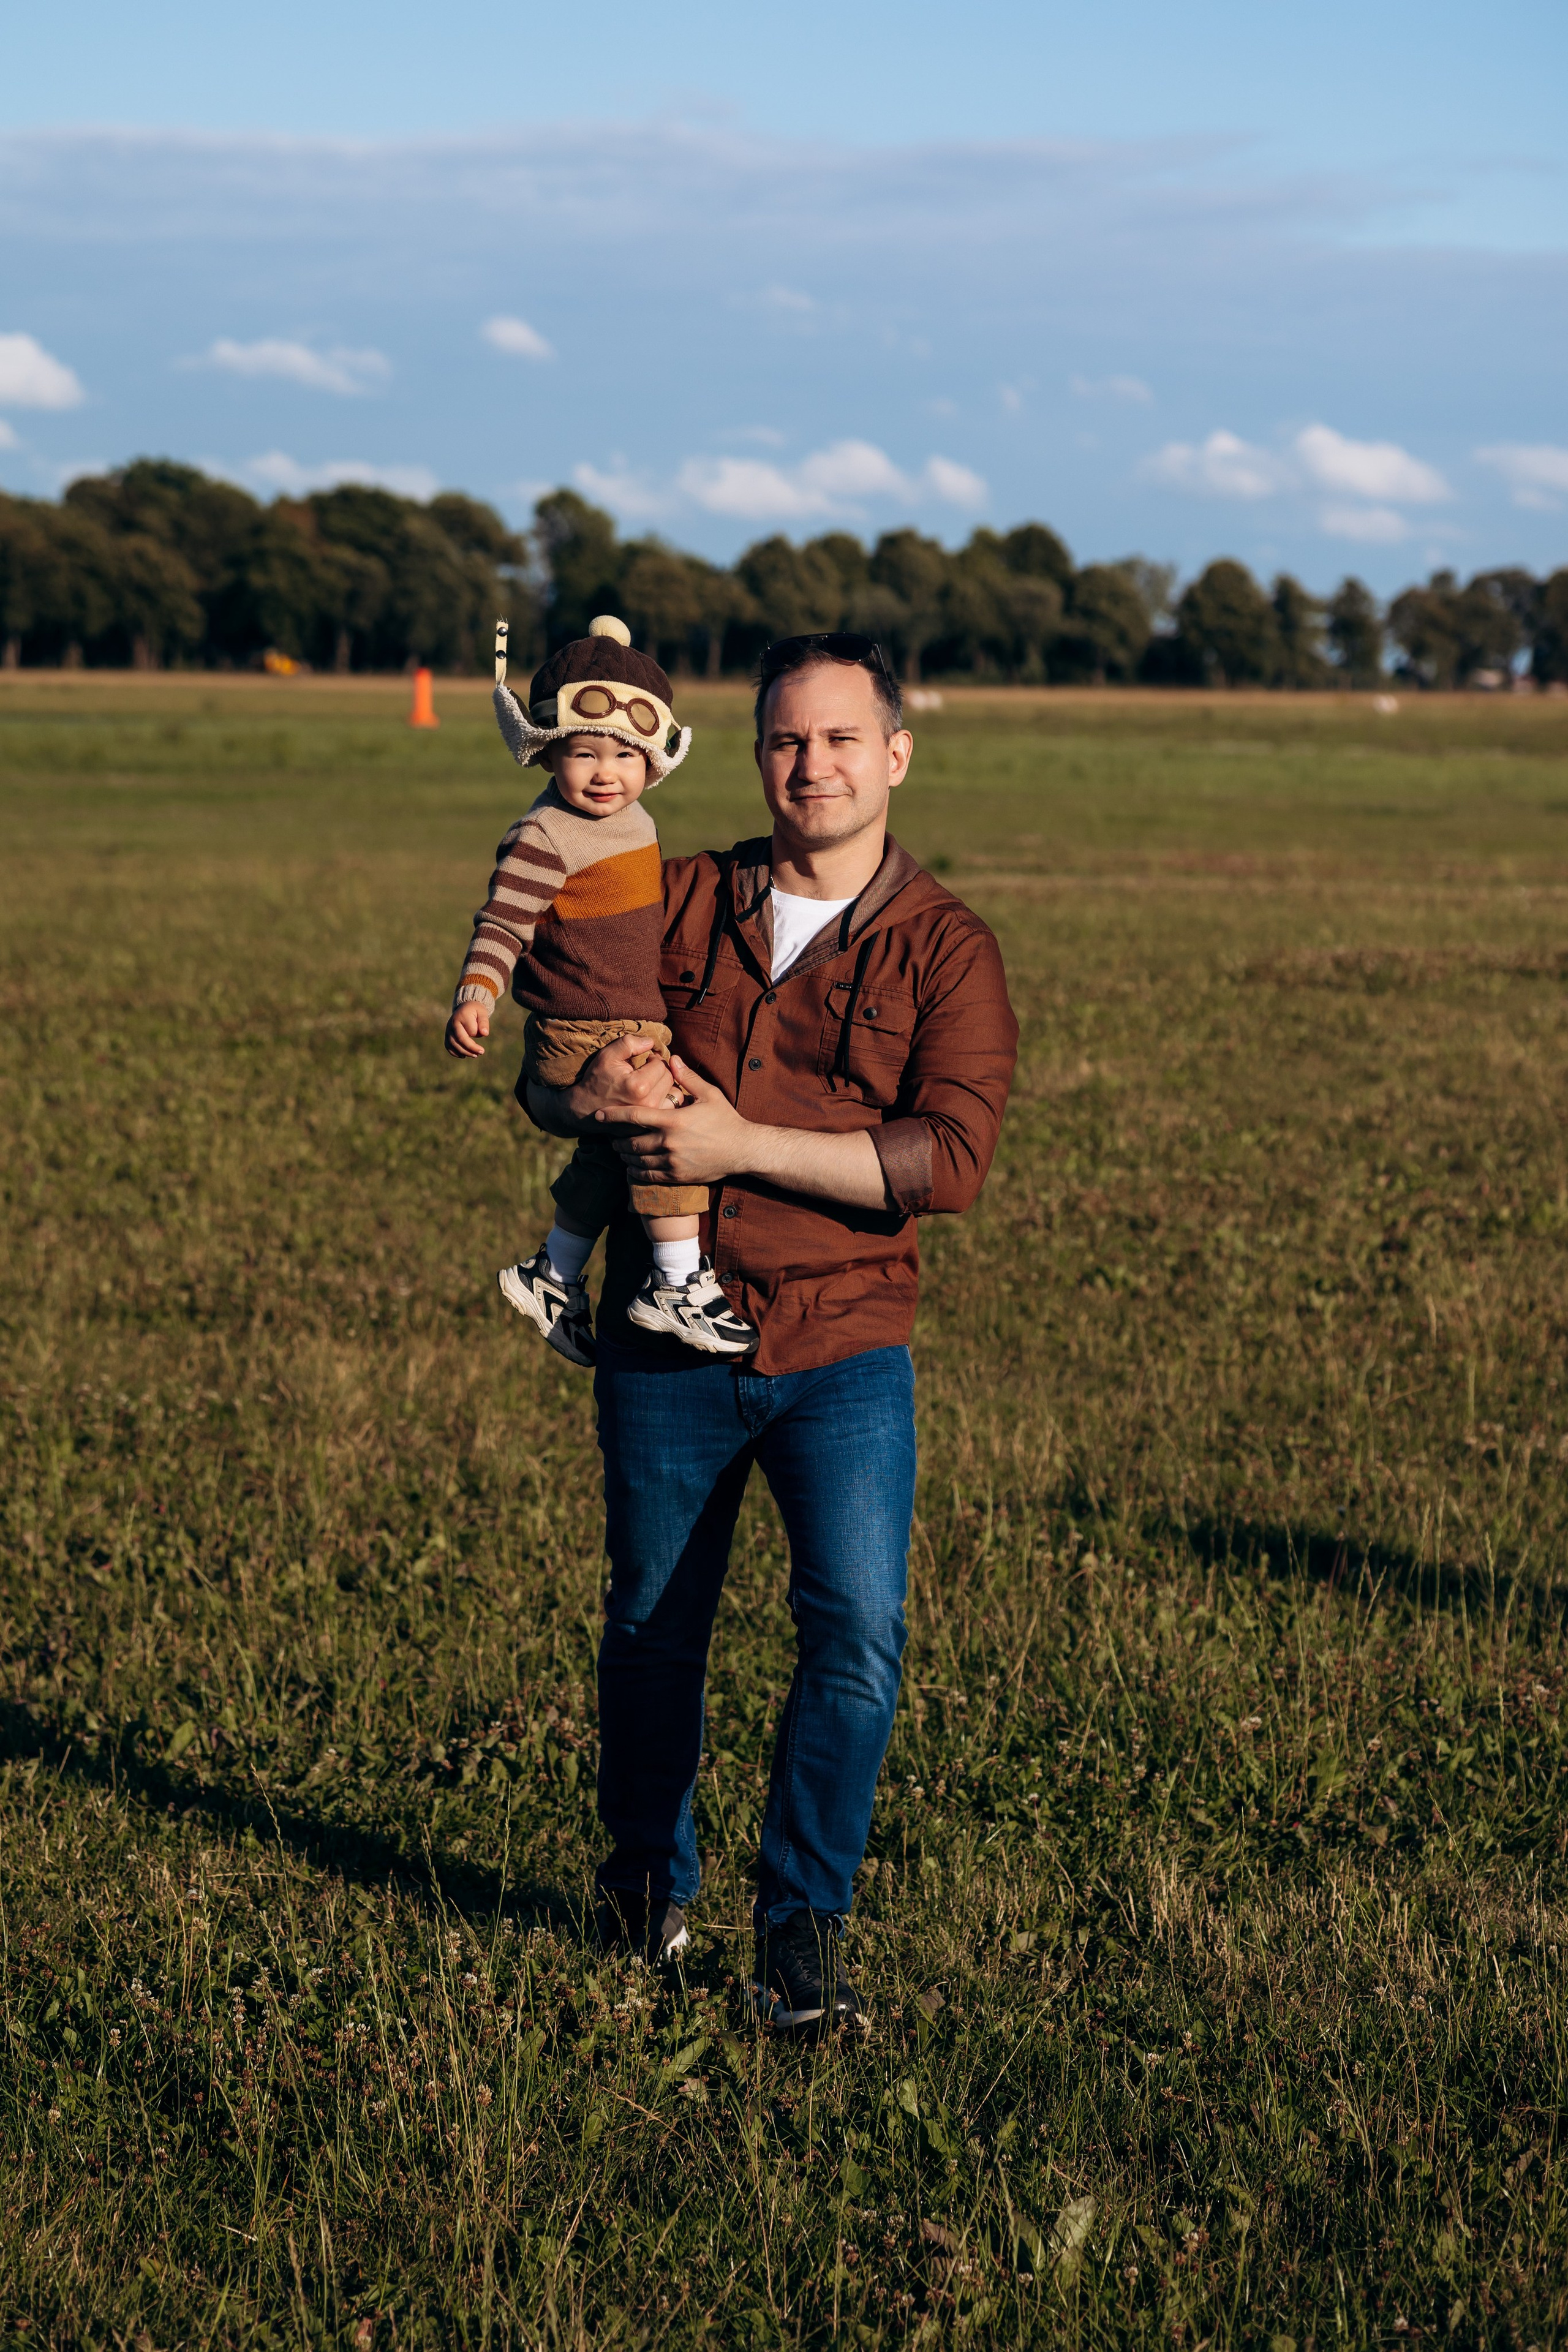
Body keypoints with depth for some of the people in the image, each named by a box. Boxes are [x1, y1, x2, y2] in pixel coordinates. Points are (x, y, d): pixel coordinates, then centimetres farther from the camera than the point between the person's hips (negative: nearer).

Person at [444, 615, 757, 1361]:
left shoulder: (631, 820, 11)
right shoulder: (542, 838, -16)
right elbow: (503, 925, -19)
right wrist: (474, 994, -35)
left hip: (634, 1034, 10)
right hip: (583, 1039, -10)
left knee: (611, 1153, 22)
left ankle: (553, 1275, 39)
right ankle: (678, 1283, -16)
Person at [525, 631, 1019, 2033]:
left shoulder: (945, 948, -1)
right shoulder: (679, 902, 7)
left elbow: (950, 1160, -14)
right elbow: (539, 1079, 13)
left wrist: (739, 1143, -19)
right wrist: (586, 1095, -12)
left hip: (843, 1351, -2)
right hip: (665, 1345, 2)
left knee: (859, 1633, -17)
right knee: (653, 1634, 13)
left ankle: (804, 1927, 0)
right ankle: (649, 1881, 38)